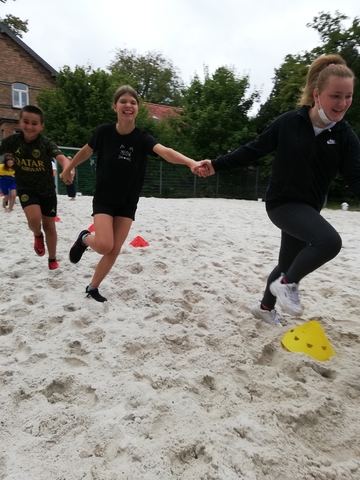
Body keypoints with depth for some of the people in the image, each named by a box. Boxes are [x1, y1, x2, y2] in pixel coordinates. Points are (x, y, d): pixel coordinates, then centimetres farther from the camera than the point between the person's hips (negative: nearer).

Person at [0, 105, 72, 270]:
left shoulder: (46, 143, -19)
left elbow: (61, 157, -37)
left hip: (47, 190, 0)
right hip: (26, 188, 1)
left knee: (49, 226, 9)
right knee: (34, 219, -25)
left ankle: (52, 259, 30)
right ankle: (37, 235, 14)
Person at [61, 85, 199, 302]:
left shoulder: (142, 138, -15)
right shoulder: (104, 131, -12)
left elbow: (166, 152, -36)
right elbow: (86, 151, 8)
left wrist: (190, 162, -55)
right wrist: (68, 168, 22)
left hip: (128, 203, 1)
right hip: (103, 199, -1)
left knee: (114, 251, 3)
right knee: (105, 246, -18)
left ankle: (93, 287, 25)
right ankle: (85, 238, 18)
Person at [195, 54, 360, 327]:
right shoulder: (289, 123, -11)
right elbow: (253, 150, -4)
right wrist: (216, 165, -6)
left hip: (308, 208, 5)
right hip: (281, 202, -5)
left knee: (288, 264, 17)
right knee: (329, 241, -27)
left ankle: (265, 307, 42)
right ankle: (287, 284, -3)